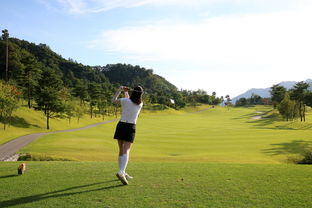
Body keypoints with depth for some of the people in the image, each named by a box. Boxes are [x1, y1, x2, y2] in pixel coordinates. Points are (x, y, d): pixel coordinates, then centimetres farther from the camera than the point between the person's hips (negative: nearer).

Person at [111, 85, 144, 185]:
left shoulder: (125, 100, -3)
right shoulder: (140, 104, 2)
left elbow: (113, 100, 15)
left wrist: (120, 90, 19)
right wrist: (126, 93, 31)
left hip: (121, 125, 2)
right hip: (130, 128, -1)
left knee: (121, 151, 13)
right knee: (126, 152, -8)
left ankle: (123, 173, 23)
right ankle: (121, 172, -30)